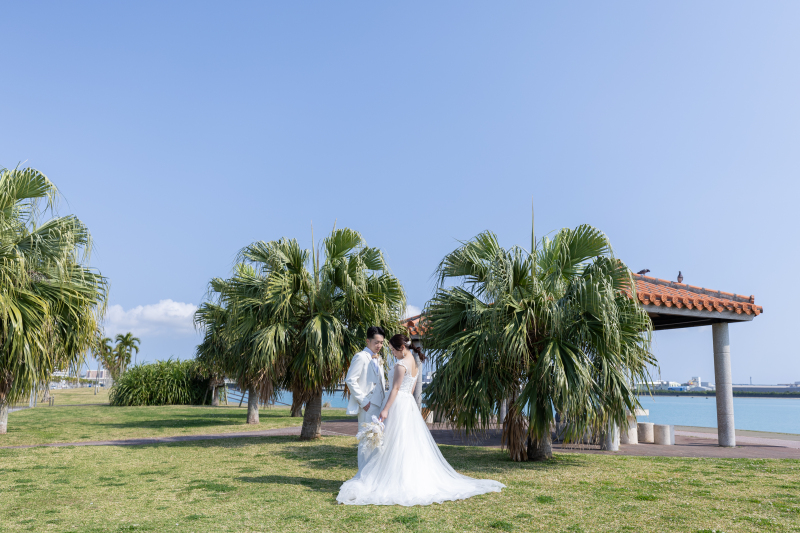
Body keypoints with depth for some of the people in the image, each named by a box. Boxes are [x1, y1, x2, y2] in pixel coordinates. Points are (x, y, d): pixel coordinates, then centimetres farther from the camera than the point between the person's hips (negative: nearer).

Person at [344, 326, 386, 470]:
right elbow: (350, 380, -16)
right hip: (368, 406, -8)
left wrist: (384, 399, 11)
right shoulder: (361, 357, -9)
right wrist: (363, 401, -17)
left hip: (378, 404, 8)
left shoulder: (378, 359, 17)